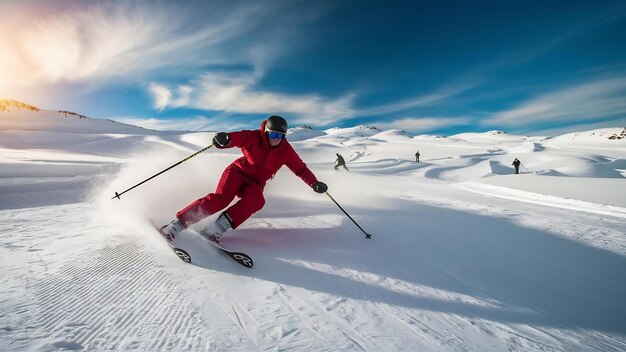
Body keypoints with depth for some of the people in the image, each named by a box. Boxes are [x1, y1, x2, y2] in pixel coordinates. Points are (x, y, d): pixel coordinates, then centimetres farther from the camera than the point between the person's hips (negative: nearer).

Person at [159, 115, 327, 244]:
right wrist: (224, 139, -52)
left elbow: (300, 168, 1)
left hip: (255, 184, 3)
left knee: (256, 200, -32)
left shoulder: (285, 150, -3)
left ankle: (220, 226, -33)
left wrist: (314, 183, -12)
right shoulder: (253, 138, -12)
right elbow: (237, 137, -29)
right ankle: (177, 224, -23)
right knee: (221, 197, -28)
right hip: (237, 172, -3)